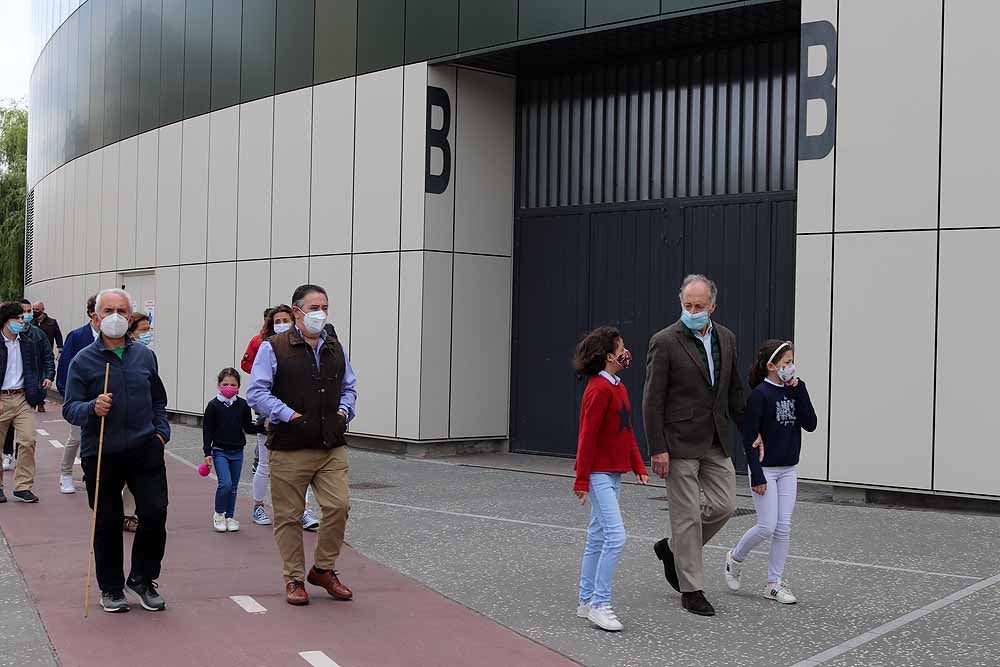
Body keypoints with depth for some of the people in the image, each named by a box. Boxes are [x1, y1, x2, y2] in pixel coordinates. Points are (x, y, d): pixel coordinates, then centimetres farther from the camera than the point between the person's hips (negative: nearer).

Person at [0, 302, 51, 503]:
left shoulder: (29, 341, 8)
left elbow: (37, 365, 20)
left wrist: (44, 379, 5)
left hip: (23, 398, 3)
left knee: (28, 440, -8)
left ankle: (23, 487, -1)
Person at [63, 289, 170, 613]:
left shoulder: (144, 355, 9)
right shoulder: (83, 360, -1)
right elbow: (70, 409, -3)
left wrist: (161, 431, 7)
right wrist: (92, 408, -23)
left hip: (145, 449, 2)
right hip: (100, 453, -2)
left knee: (155, 513, -4)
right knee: (107, 523, 6)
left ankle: (142, 579, 18)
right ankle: (111, 588, 24)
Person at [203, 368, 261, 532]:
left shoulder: (242, 405, 2)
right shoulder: (213, 405, -6)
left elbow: (248, 427, 10)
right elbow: (207, 430, -4)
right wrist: (207, 453, -7)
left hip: (237, 451, 3)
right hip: (220, 451, -3)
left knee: (234, 486, 9)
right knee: (225, 483, -15)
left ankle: (230, 516, 22)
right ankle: (219, 514, 5)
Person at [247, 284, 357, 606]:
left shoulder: (335, 347, 15)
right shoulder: (274, 348, -3)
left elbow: (349, 386, 26)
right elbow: (257, 392, -7)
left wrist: (344, 410, 8)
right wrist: (288, 416, -14)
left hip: (332, 447, 4)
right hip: (289, 449, -4)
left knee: (338, 505, -5)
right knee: (289, 516, 3)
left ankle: (323, 569, 15)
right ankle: (294, 579, 17)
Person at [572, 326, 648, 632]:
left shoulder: (618, 387, 12)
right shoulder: (599, 389, -17)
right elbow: (587, 436, -18)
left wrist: (638, 465, 11)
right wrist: (582, 481, -17)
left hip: (613, 474, 9)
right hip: (599, 474, -9)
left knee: (598, 537, 13)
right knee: (615, 536, -13)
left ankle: (587, 602, 20)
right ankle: (599, 603, -6)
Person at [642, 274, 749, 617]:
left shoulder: (726, 338, 7)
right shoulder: (664, 342, -11)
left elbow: (734, 390, 15)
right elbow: (652, 401, -12)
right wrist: (658, 450, -16)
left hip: (716, 442, 6)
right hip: (680, 443, -6)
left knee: (724, 505, 6)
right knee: (687, 516, -1)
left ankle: (673, 548, 28)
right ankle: (691, 590, 10)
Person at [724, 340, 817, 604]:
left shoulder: (793, 392, 6)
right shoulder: (760, 394, -14)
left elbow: (810, 424, -2)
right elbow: (749, 438, -15)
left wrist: (800, 391, -8)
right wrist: (757, 475, -18)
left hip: (787, 470, 6)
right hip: (765, 469, -6)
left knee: (783, 528, 5)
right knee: (767, 527, -7)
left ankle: (774, 583, 13)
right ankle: (735, 557, 20)